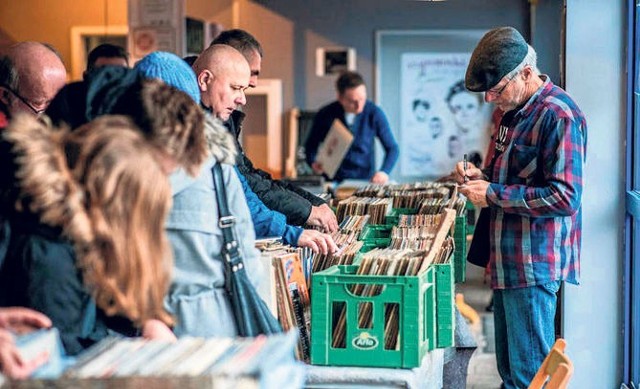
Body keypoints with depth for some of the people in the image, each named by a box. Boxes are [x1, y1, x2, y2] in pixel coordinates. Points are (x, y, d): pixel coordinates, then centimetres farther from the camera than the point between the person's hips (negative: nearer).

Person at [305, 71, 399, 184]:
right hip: (334, 181, 0)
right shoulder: (325, 115, -4)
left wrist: (384, 172, -18)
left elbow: (392, 148, 0)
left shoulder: (374, 113, -5)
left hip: (366, 180, 0)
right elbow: (311, 145, 11)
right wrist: (313, 162, -10)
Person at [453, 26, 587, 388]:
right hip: (509, 260, 10)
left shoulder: (558, 116, -18)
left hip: (534, 265, -10)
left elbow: (565, 197, -24)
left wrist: (493, 194, -17)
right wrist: (483, 177, 7)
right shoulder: (515, 111, 14)